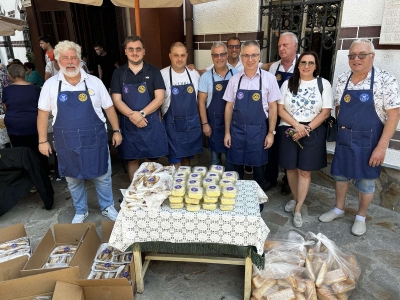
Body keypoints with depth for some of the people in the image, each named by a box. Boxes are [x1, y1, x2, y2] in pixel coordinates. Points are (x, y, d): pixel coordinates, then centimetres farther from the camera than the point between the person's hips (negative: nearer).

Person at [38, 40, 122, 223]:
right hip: (67, 143, 1)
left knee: (102, 176, 10)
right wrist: (42, 140, 1)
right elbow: (43, 113, 4)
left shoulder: (94, 82, -2)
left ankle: (107, 207, 32)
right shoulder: (50, 85, -1)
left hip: (95, 139, -1)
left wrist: (116, 130, 2)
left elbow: (109, 107, 3)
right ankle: (81, 211, 35)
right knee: (73, 179, 14)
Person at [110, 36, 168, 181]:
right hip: (128, 125, 1)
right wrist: (132, 115, -19)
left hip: (151, 123, -1)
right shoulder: (119, 73, 4)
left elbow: (159, 98, -7)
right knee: (132, 160, 12)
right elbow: (116, 100, -2)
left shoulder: (153, 71, 1)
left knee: (151, 160, 8)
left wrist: (141, 113, -19)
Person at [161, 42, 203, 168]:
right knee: (175, 160, 4)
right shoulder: (162, 75, -8)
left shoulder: (195, 74, 3)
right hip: (172, 124, -3)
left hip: (192, 123, 3)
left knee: (187, 156, 16)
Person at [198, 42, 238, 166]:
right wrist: (205, 123, -5)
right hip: (214, 123, -1)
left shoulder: (236, 74, -1)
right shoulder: (206, 76, -3)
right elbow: (201, 101, -1)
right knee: (215, 157, 11)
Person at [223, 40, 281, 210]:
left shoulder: (268, 78, -5)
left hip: (258, 130, -1)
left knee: (258, 168, 13)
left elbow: (273, 107, -1)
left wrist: (271, 133, -3)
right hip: (237, 129, 2)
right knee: (235, 167, 12)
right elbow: (229, 106, 5)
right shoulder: (234, 79, 1)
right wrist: (227, 132, 4)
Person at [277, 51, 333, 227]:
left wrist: (306, 129, -14)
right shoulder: (288, 84, 4)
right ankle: (295, 199, 32)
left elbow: (325, 112, -4)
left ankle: (298, 209, 13)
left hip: (313, 133, -1)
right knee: (291, 168, 10)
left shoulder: (323, 84, 0)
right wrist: (297, 125, -14)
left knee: (305, 171, 2)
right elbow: (280, 109, -1)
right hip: (288, 131, 2)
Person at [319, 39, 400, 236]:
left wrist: (382, 146, -17)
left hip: (368, 141, -4)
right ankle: (339, 209, 37)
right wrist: (339, 131, 6)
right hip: (343, 139, 4)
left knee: (365, 181, 9)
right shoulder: (342, 80, 2)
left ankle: (361, 217, 30)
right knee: (340, 175, 16)